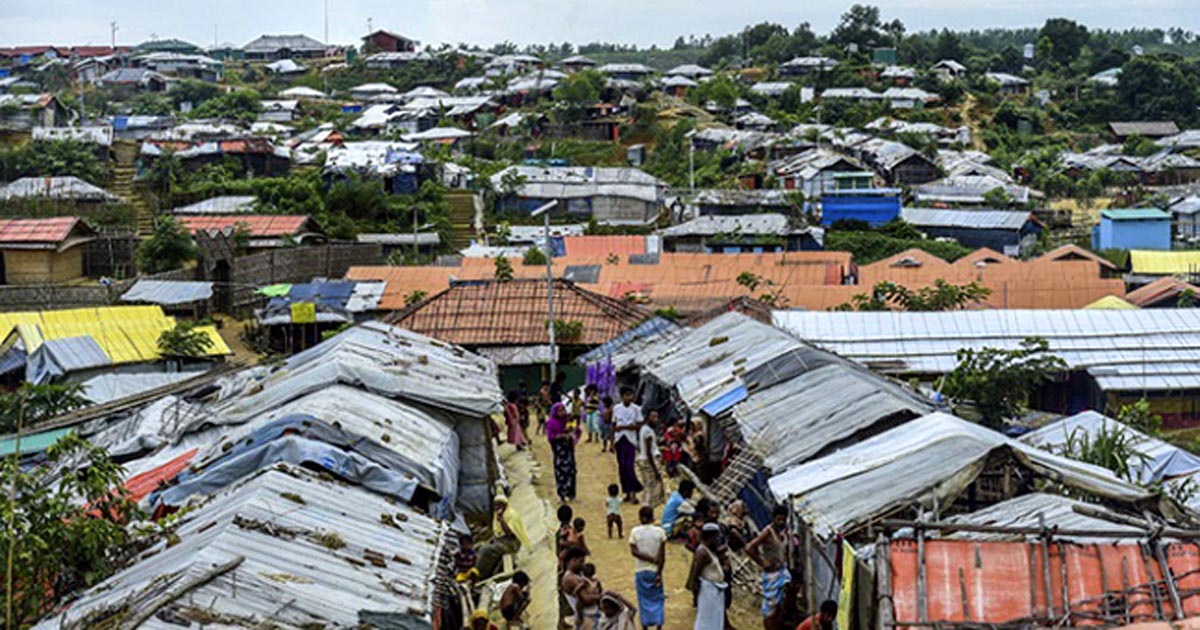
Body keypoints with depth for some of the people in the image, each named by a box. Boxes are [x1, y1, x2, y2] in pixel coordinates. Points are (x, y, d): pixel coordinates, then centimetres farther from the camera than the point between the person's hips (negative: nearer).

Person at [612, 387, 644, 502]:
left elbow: (639, 425, -6)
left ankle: (633, 492, -8)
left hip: (631, 440, -3)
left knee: (629, 466, -12)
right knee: (622, 467, 5)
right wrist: (612, 442, 6)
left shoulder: (636, 409, -1)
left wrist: (623, 427, -15)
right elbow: (614, 426, 10)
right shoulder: (617, 409, 7)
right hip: (619, 440, 3)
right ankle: (628, 492, 13)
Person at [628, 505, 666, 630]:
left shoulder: (635, 532, -6)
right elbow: (662, 556, -10)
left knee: (644, 600, 11)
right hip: (655, 570, -1)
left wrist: (651, 559, -11)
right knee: (657, 600, 9)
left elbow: (634, 552, -13)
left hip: (641, 571, 1)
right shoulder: (659, 532, -7)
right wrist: (659, 573, -9)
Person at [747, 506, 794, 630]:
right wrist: (762, 562, -18)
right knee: (770, 610, 0)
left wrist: (784, 560, 12)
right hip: (771, 573, -8)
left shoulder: (784, 530, 4)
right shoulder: (767, 532, -18)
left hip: (783, 572, 8)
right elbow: (749, 548, -26)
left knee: (780, 608, 13)